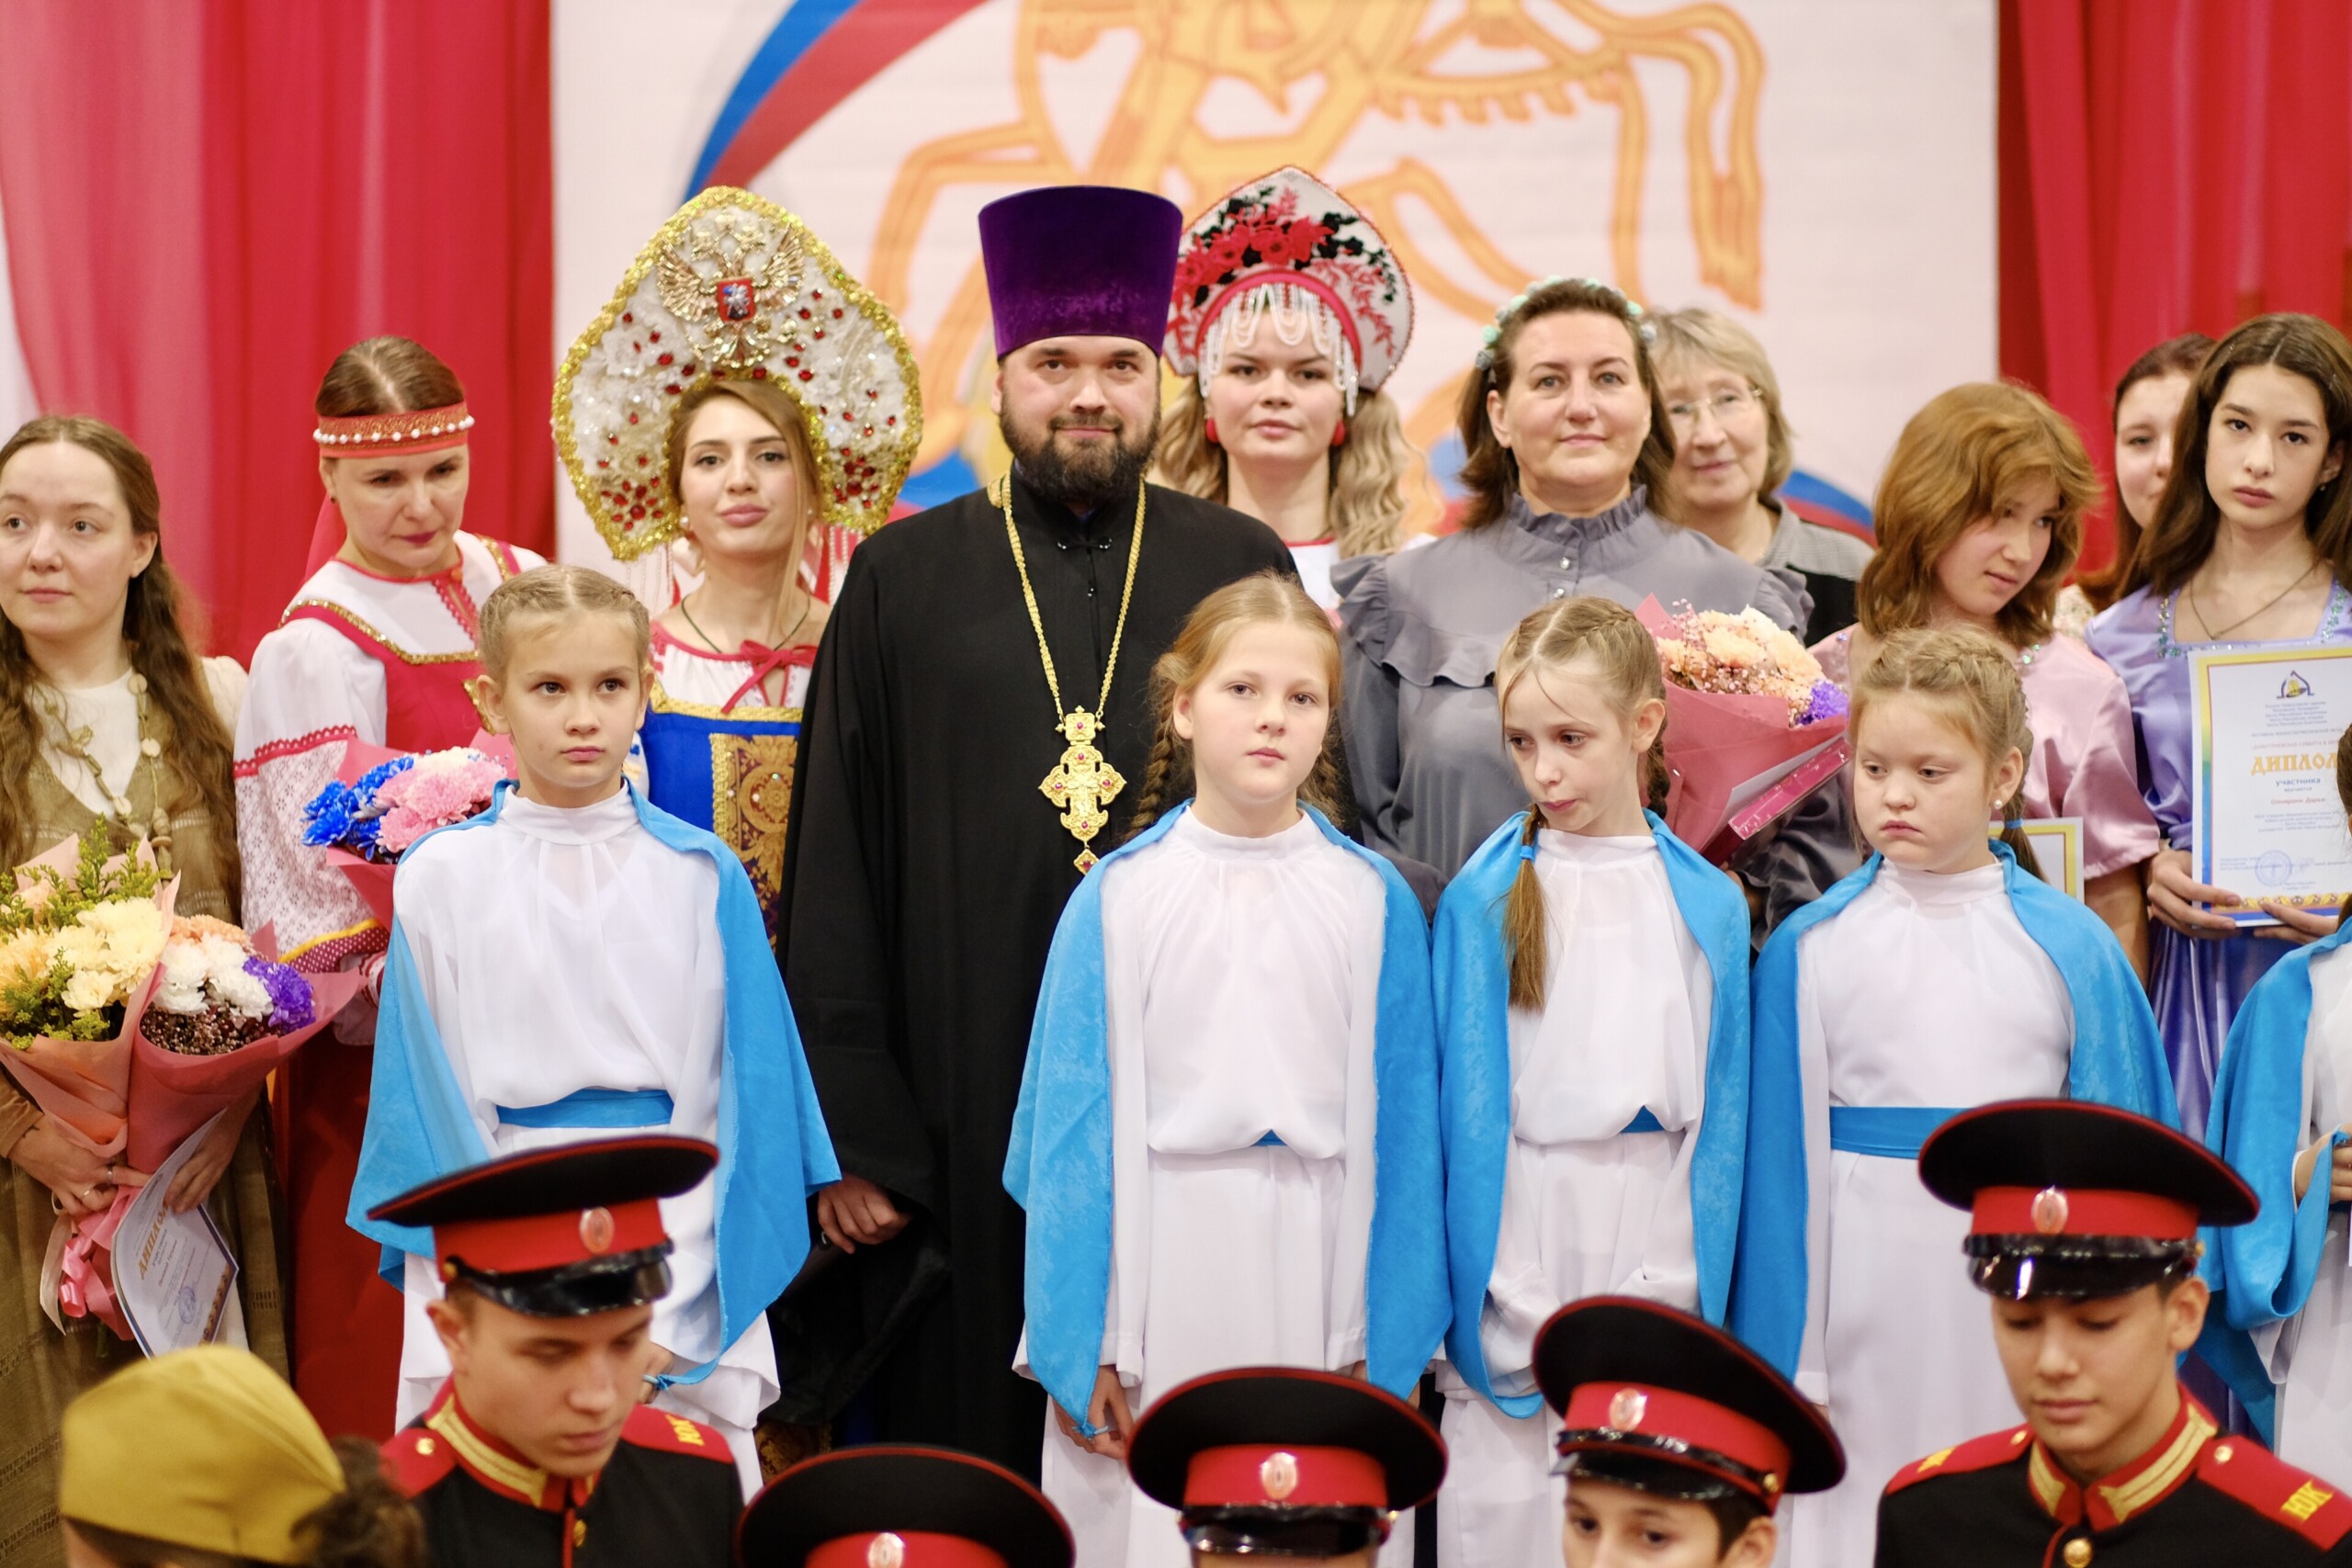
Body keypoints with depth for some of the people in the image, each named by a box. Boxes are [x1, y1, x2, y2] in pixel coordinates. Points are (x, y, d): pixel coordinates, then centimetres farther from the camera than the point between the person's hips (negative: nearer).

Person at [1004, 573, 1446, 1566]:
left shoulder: (1374, 901, 2)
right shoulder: (1119, 899, 0)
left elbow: (1401, 1124, 2)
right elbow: (1072, 1122, 1)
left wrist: (1387, 1343, -1)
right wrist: (1075, 1342, -2)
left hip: (1314, 1263, 1)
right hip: (1157, 1262, 0)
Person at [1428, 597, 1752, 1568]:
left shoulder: (1709, 905, 6)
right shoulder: (1484, 900, -1)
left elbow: (1724, 1117, 8)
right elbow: (1467, 1112, -1)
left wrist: (1713, 1294, 3)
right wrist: (1475, 1303, -5)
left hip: (1661, 1263, 2)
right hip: (1520, 1274, -2)